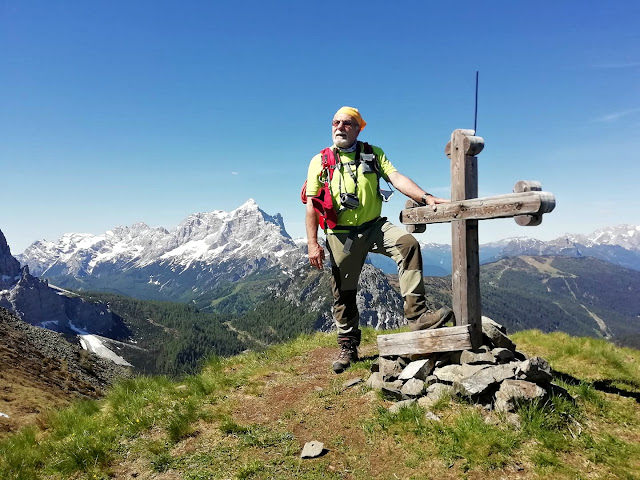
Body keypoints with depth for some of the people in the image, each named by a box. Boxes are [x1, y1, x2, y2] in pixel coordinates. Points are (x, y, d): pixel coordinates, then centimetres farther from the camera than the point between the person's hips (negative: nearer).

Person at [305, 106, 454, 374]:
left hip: (374, 226, 1)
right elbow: (312, 206, 0)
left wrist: (426, 198, -23)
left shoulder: (373, 154, 9)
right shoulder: (319, 161, 5)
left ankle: (417, 315, -25)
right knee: (343, 293, 5)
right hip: (342, 234, -1)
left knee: (408, 244, -27)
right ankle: (348, 347, 25)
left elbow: (396, 178, -5)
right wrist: (312, 244, -9)